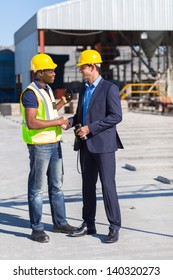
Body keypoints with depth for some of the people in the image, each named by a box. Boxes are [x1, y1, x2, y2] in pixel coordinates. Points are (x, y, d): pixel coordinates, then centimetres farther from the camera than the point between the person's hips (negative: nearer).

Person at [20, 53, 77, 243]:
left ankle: (60, 222, 26)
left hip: (54, 144, 9)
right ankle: (37, 229, 9)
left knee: (56, 185, 15)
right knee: (37, 188, 0)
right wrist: (58, 122, -20)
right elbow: (31, 123, -26)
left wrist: (61, 104, 12)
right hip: (39, 146, -9)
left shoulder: (47, 89, 12)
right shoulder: (30, 93, -17)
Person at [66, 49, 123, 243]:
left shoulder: (109, 88, -9)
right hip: (86, 145, 7)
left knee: (108, 186, -5)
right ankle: (88, 224, 20)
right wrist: (70, 122, -1)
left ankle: (114, 228, 4)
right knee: (87, 185, 11)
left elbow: (116, 116, -16)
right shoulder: (83, 90, 14)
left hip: (103, 144, -7)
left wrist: (90, 128, -19)